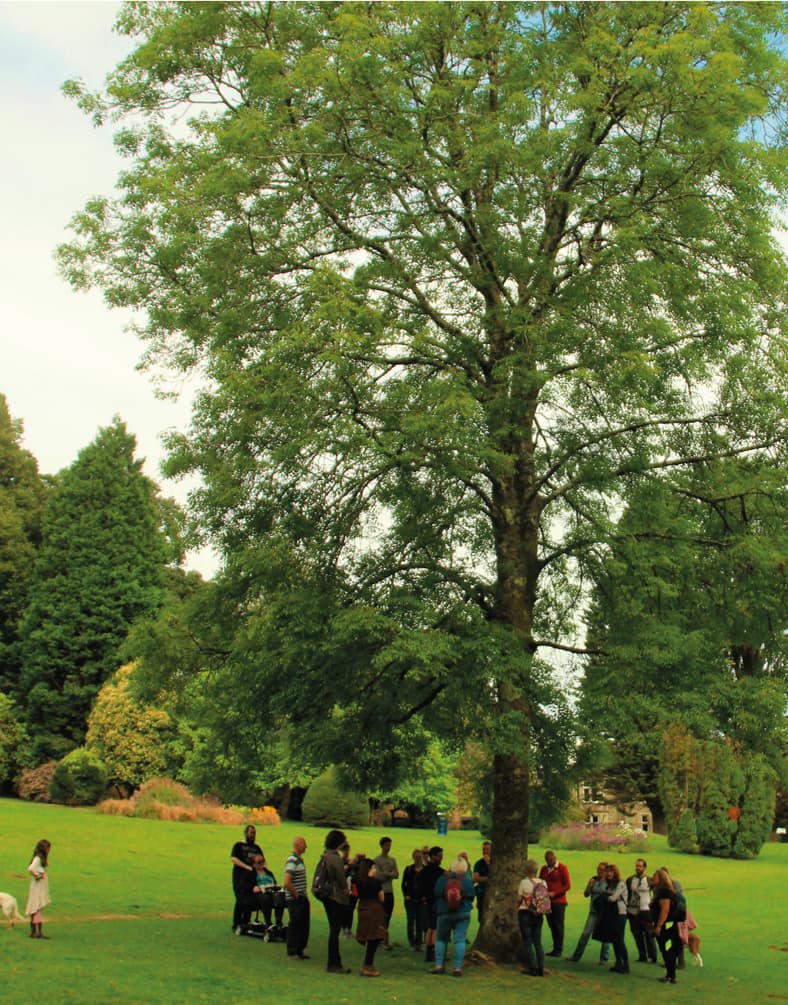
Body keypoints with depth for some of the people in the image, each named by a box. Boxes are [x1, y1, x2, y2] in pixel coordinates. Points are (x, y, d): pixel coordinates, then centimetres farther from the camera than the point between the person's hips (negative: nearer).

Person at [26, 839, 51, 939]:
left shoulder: (41, 858, 11)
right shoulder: (37, 859, -18)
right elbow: (30, 868, -34)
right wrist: (37, 875, -22)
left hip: (42, 889, 9)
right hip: (37, 889, -9)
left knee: (39, 910, 11)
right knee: (36, 910, -4)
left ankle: (39, 932, 15)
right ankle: (34, 932, 1)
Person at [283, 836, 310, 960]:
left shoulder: (300, 859, 13)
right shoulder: (292, 860, -18)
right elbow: (287, 882, -25)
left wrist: (304, 895, 15)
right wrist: (296, 895, -16)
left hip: (302, 898, 9)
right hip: (295, 900, -9)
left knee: (304, 926, 13)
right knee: (295, 925, -1)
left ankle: (300, 950, 23)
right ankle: (292, 952, 9)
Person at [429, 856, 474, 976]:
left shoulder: (441, 879, -4)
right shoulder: (467, 881, -4)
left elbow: (436, 896, 3)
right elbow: (471, 897, 4)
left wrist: (437, 911, 18)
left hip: (444, 913, 0)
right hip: (463, 914, 0)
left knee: (441, 939, 13)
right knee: (460, 940, 1)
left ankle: (438, 965, 8)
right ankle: (458, 968, -3)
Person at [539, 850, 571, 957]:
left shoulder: (562, 868, -2)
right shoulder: (544, 869, 12)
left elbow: (567, 886, -6)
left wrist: (554, 893, -15)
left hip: (559, 902, -5)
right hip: (547, 902, 5)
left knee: (558, 926, -3)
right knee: (552, 926, 7)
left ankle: (559, 950, 3)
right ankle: (555, 949, 14)